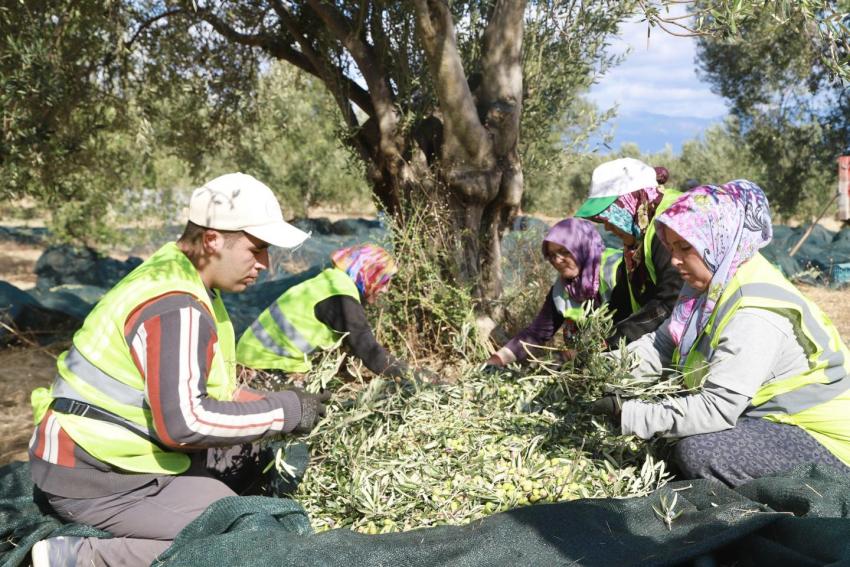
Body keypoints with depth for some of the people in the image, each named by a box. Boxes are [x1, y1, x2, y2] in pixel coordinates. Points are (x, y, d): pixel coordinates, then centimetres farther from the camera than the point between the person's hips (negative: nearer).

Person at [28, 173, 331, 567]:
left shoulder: (175, 272, 7)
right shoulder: (177, 309, -24)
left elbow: (193, 389, 13)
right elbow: (184, 422, -28)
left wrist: (282, 405, 2)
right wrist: (285, 412, -18)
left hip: (109, 450, 10)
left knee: (260, 454, 13)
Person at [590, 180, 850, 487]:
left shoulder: (755, 315, -28)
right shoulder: (713, 284, 2)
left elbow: (715, 410, -32)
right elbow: (661, 344, 2)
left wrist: (628, 414, -29)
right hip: (772, 416, 9)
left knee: (697, 450, -26)